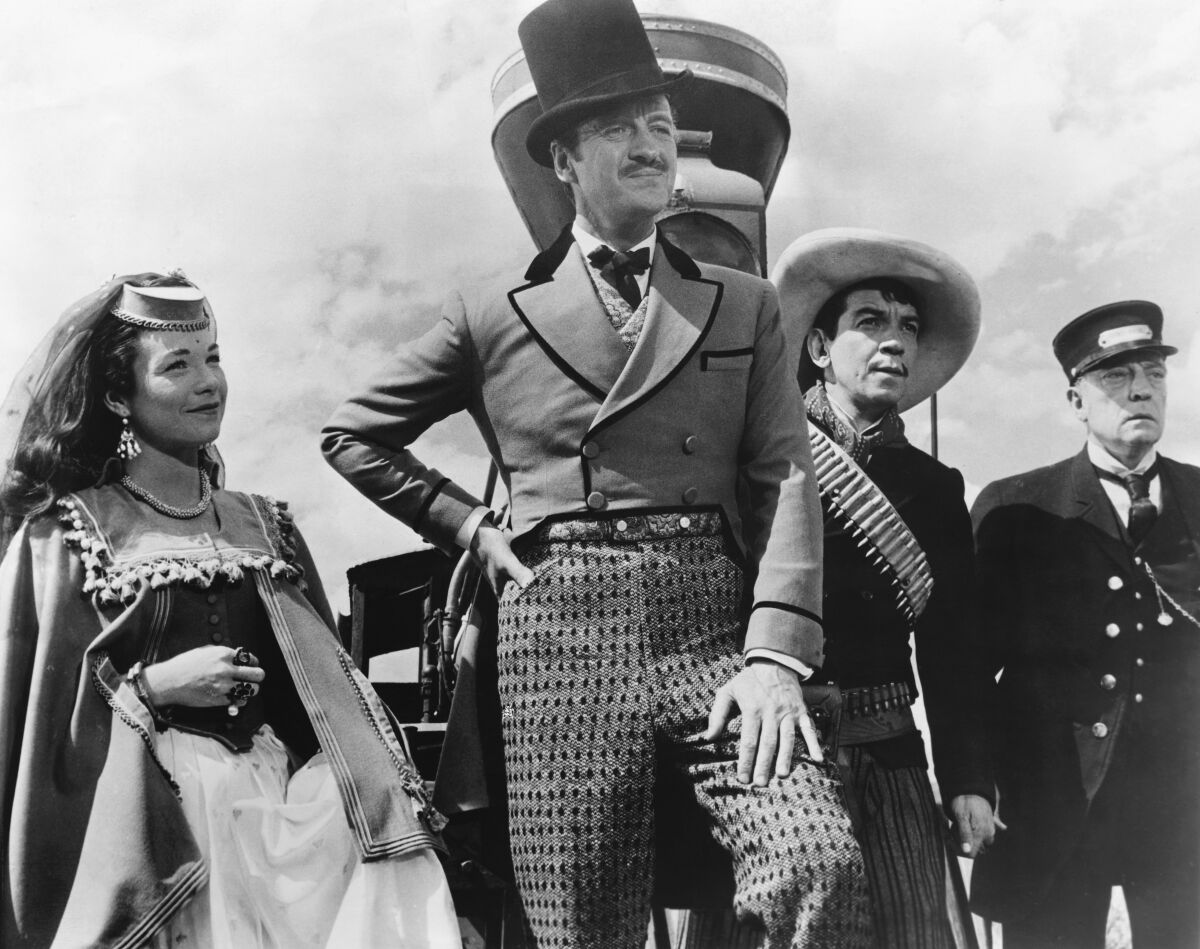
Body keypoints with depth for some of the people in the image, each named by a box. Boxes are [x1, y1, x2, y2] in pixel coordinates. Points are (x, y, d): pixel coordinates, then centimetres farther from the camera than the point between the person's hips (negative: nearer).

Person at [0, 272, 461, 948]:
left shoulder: (261, 524, 17)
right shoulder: (69, 528, 4)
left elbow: (326, 682, 16)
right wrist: (155, 684, -12)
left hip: (282, 784, 4)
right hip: (155, 800, -4)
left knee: (398, 874, -20)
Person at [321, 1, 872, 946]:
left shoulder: (746, 307, 13)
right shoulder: (493, 315, 12)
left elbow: (785, 480, 2)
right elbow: (354, 434, 22)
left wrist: (775, 655, -12)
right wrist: (468, 522, 9)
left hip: (716, 625, 0)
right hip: (560, 630, 0)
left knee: (822, 864, -22)